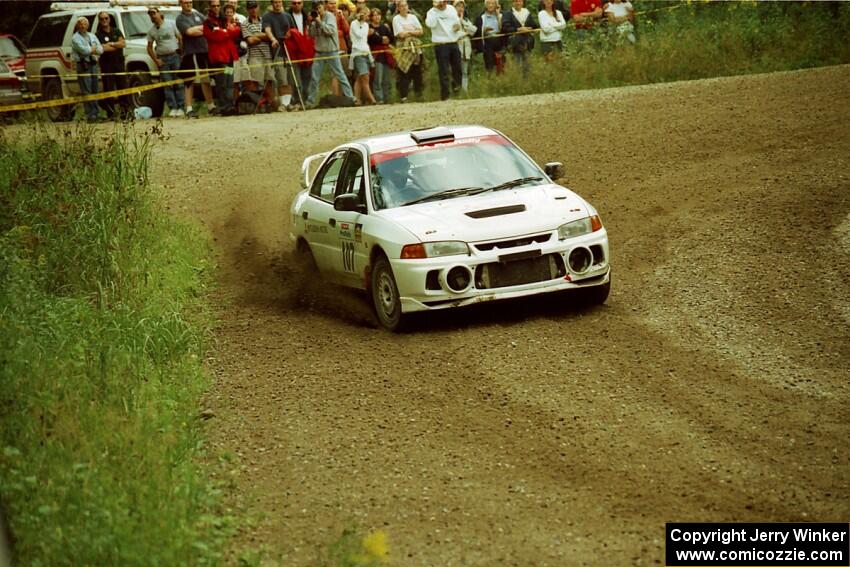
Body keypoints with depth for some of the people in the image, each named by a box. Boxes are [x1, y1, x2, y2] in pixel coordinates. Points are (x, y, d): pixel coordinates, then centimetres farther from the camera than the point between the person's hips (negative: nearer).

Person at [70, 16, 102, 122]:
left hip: (93, 65, 6)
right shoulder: (75, 38, -2)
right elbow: (84, 50, -16)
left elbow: (100, 50, 7)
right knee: (86, 91, -9)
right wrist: (94, 48, 0)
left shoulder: (92, 36, 18)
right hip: (83, 66, -6)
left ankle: (95, 113, 10)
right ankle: (90, 114, -11)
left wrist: (91, 49, -8)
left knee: (94, 90, 7)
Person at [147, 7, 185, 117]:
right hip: (162, 59, 1)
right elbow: (149, 47, 10)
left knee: (178, 83, -3)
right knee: (168, 85, -3)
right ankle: (173, 108, -2)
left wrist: (180, 52, -4)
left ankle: (180, 108, 1)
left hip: (175, 56, -1)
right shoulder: (151, 31, 7)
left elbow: (180, 38, 4)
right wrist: (156, 60, 0)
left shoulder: (170, 24, 2)